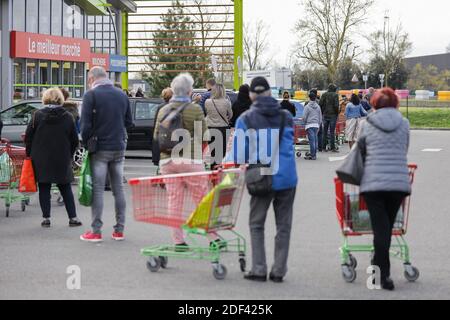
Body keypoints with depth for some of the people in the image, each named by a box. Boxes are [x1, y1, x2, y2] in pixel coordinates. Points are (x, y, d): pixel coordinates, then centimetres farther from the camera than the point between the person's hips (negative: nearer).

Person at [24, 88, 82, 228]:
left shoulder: (38, 115, -5)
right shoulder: (68, 117, -3)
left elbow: (28, 137, -2)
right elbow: (74, 140, 2)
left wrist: (30, 154, 10)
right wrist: (69, 155, 14)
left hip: (41, 160, -1)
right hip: (62, 160, 1)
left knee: (44, 189, 6)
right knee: (66, 189, 10)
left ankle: (46, 218, 5)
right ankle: (73, 218, 9)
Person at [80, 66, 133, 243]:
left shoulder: (91, 95, -9)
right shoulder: (122, 95, 8)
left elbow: (85, 124, -12)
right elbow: (129, 122, 12)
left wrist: (86, 142, 2)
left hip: (100, 148, -5)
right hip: (119, 148, 5)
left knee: (97, 189, -2)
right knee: (118, 188, 9)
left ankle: (96, 231, -2)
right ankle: (119, 230, 11)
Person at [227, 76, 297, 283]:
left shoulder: (245, 119, -3)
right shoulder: (286, 117, 6)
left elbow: (237, 156, -4)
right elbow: (288, 146, 11)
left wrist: (247, 160, 16)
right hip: (287, 178, 2)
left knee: (256, 224, 12)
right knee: (283, 225, 12)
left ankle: (259, 270, 6)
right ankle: (279, 271, 12)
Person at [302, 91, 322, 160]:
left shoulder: (307, 107, -7)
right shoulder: (318, 107, 8)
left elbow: (304, 117, -6)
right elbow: (320, 118, 14)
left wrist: (305, 123, 12)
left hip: (309, 125, -5)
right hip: (316, 125, 5)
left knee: (312, 140, -7)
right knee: (315, 140, 10)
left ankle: (313, 155, -8)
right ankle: (313, 154, 16)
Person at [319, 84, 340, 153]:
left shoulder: (324, 95, 6)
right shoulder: (335, 95, -6)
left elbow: (320, 104, 3)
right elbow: (336, 105, -13)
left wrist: (322, 113, 11)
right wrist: (337, 113, 0)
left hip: (325, 115, 4)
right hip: (333, 115, -4)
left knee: (325, 131, 9)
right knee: (332, 132, -3)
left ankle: (324, 147, 10)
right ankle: (332, 147, -4)